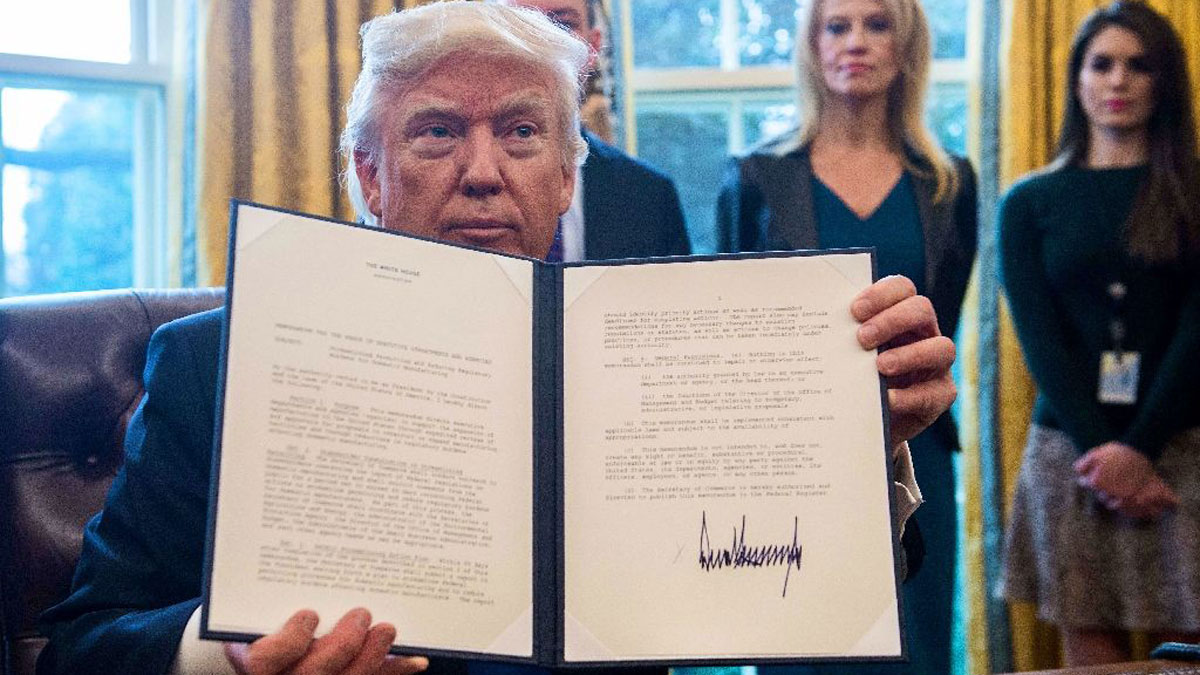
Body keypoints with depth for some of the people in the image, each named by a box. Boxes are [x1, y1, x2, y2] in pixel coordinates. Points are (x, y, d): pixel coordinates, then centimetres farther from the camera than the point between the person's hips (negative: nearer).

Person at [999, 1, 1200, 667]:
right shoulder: (1029, 203, 10)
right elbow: (1039, 337, 2)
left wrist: (1139, 448, -13)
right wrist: (1100, 450, -11)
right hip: (1071, 453, 1)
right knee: (1091, 653, 0)